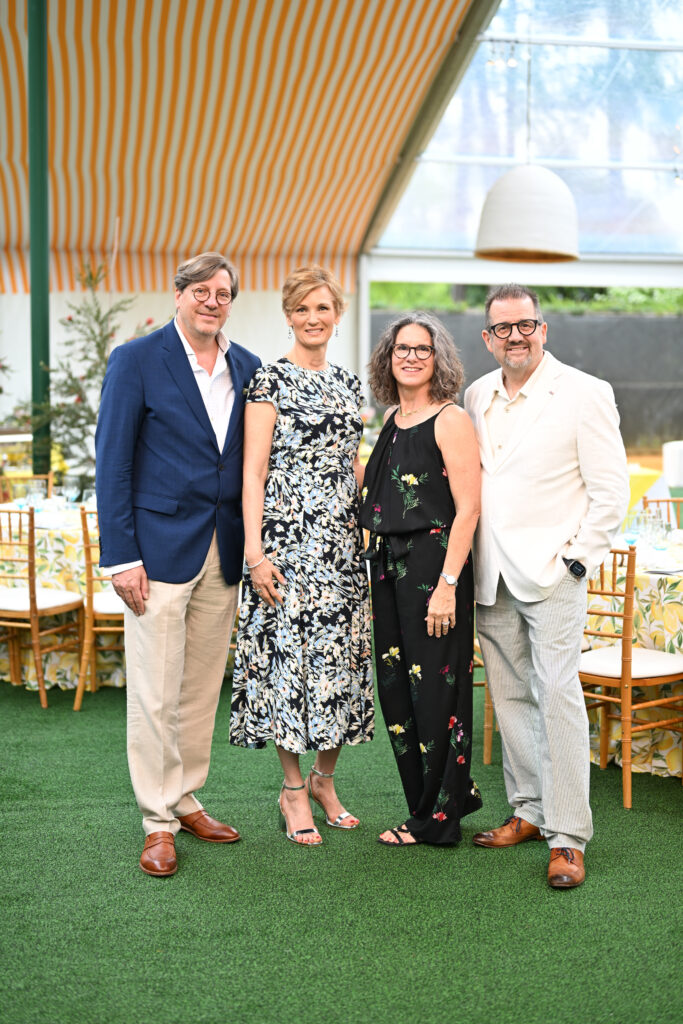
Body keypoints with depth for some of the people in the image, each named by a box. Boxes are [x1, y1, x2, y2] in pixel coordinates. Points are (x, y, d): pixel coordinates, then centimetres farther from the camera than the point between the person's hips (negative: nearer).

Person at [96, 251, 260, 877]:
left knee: (203, 687, 12)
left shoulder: (247, 368, 9)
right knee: (155, 694, -1)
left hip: (224, 553, 5)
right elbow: (112, 462, -6)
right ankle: (158, 823, 10)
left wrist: (251, 545, 5)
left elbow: (252, 460, 13)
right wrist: (121, 555, -12)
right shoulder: (136, 361, -4)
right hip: (161, 548, -5)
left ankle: (186, 799, 26)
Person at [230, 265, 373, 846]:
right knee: (288, 652, -2)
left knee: (339, 656, 8)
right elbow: (253, 471, -9)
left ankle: (324, 778, 23)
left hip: (342, 541, 6)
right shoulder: (271, 381, -4)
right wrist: (255, 551, -16)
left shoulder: (348, 383, 14)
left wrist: (369, 529, 14)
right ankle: (294, 790, 11)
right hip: (287, 540, -6)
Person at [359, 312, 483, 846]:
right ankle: (453, 794, 27)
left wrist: (447, 585, -21)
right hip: (389, 568, 8)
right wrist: (380, 570, 15)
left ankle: (437, 818, 13)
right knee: (397, 690, 12)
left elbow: (468, 508, -15)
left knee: (434, 688, -1)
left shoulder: (450, 420, -9)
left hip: (434, 565, -8)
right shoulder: (393, 421, 15)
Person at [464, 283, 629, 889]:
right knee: (510, 696, 10)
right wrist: (466, 560, 11)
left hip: (553, 571, -5)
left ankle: (568, 837, -4)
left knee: (557, 695, -10)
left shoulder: (584, 394, -5)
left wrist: (577, 559, -9)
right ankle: (529, 811, 23)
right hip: (492, 575, 6)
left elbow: (610, 489, -5)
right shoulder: (476, 396, 11)